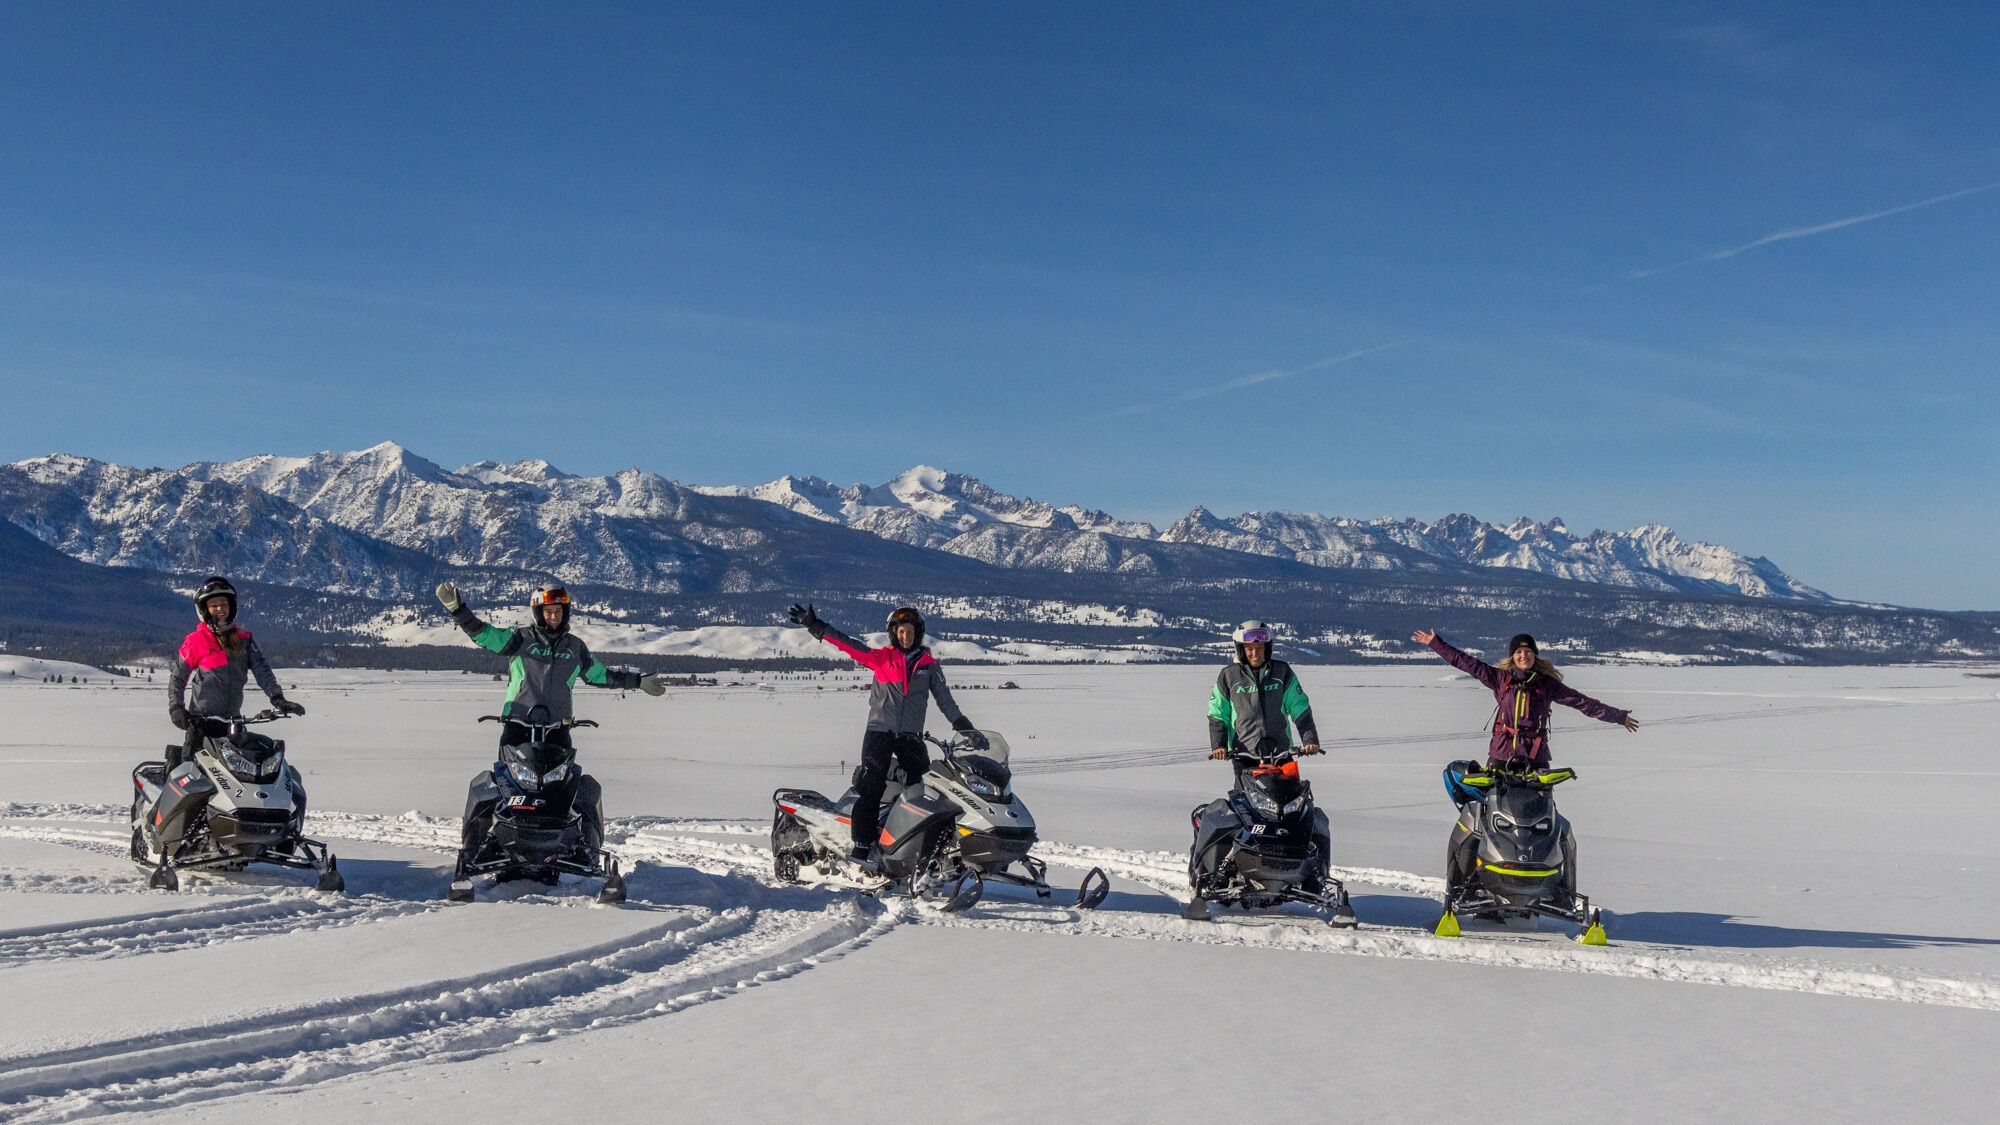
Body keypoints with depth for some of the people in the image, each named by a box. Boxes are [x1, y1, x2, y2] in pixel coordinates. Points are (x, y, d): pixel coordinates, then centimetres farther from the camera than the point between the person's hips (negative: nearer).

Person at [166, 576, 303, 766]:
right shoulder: (195, 641, 2)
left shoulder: (243, 638, 9)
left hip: (232, 720, 3)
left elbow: (262, 670, 2)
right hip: (202, 720, -3)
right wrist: (175, 707, -9)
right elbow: (177, 677, 5)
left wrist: (277, 697, -12)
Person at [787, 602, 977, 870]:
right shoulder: (881, 658, 4)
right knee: (871, 788, -9)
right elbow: (849, 645, -2)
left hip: (911, 735, 2)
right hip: (879, 731, -2)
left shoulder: (929, 665, 10)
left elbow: (944, 699, 11)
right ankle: (862, 846, -9)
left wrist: (964, 726, 3)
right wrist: (815, 627, -9)